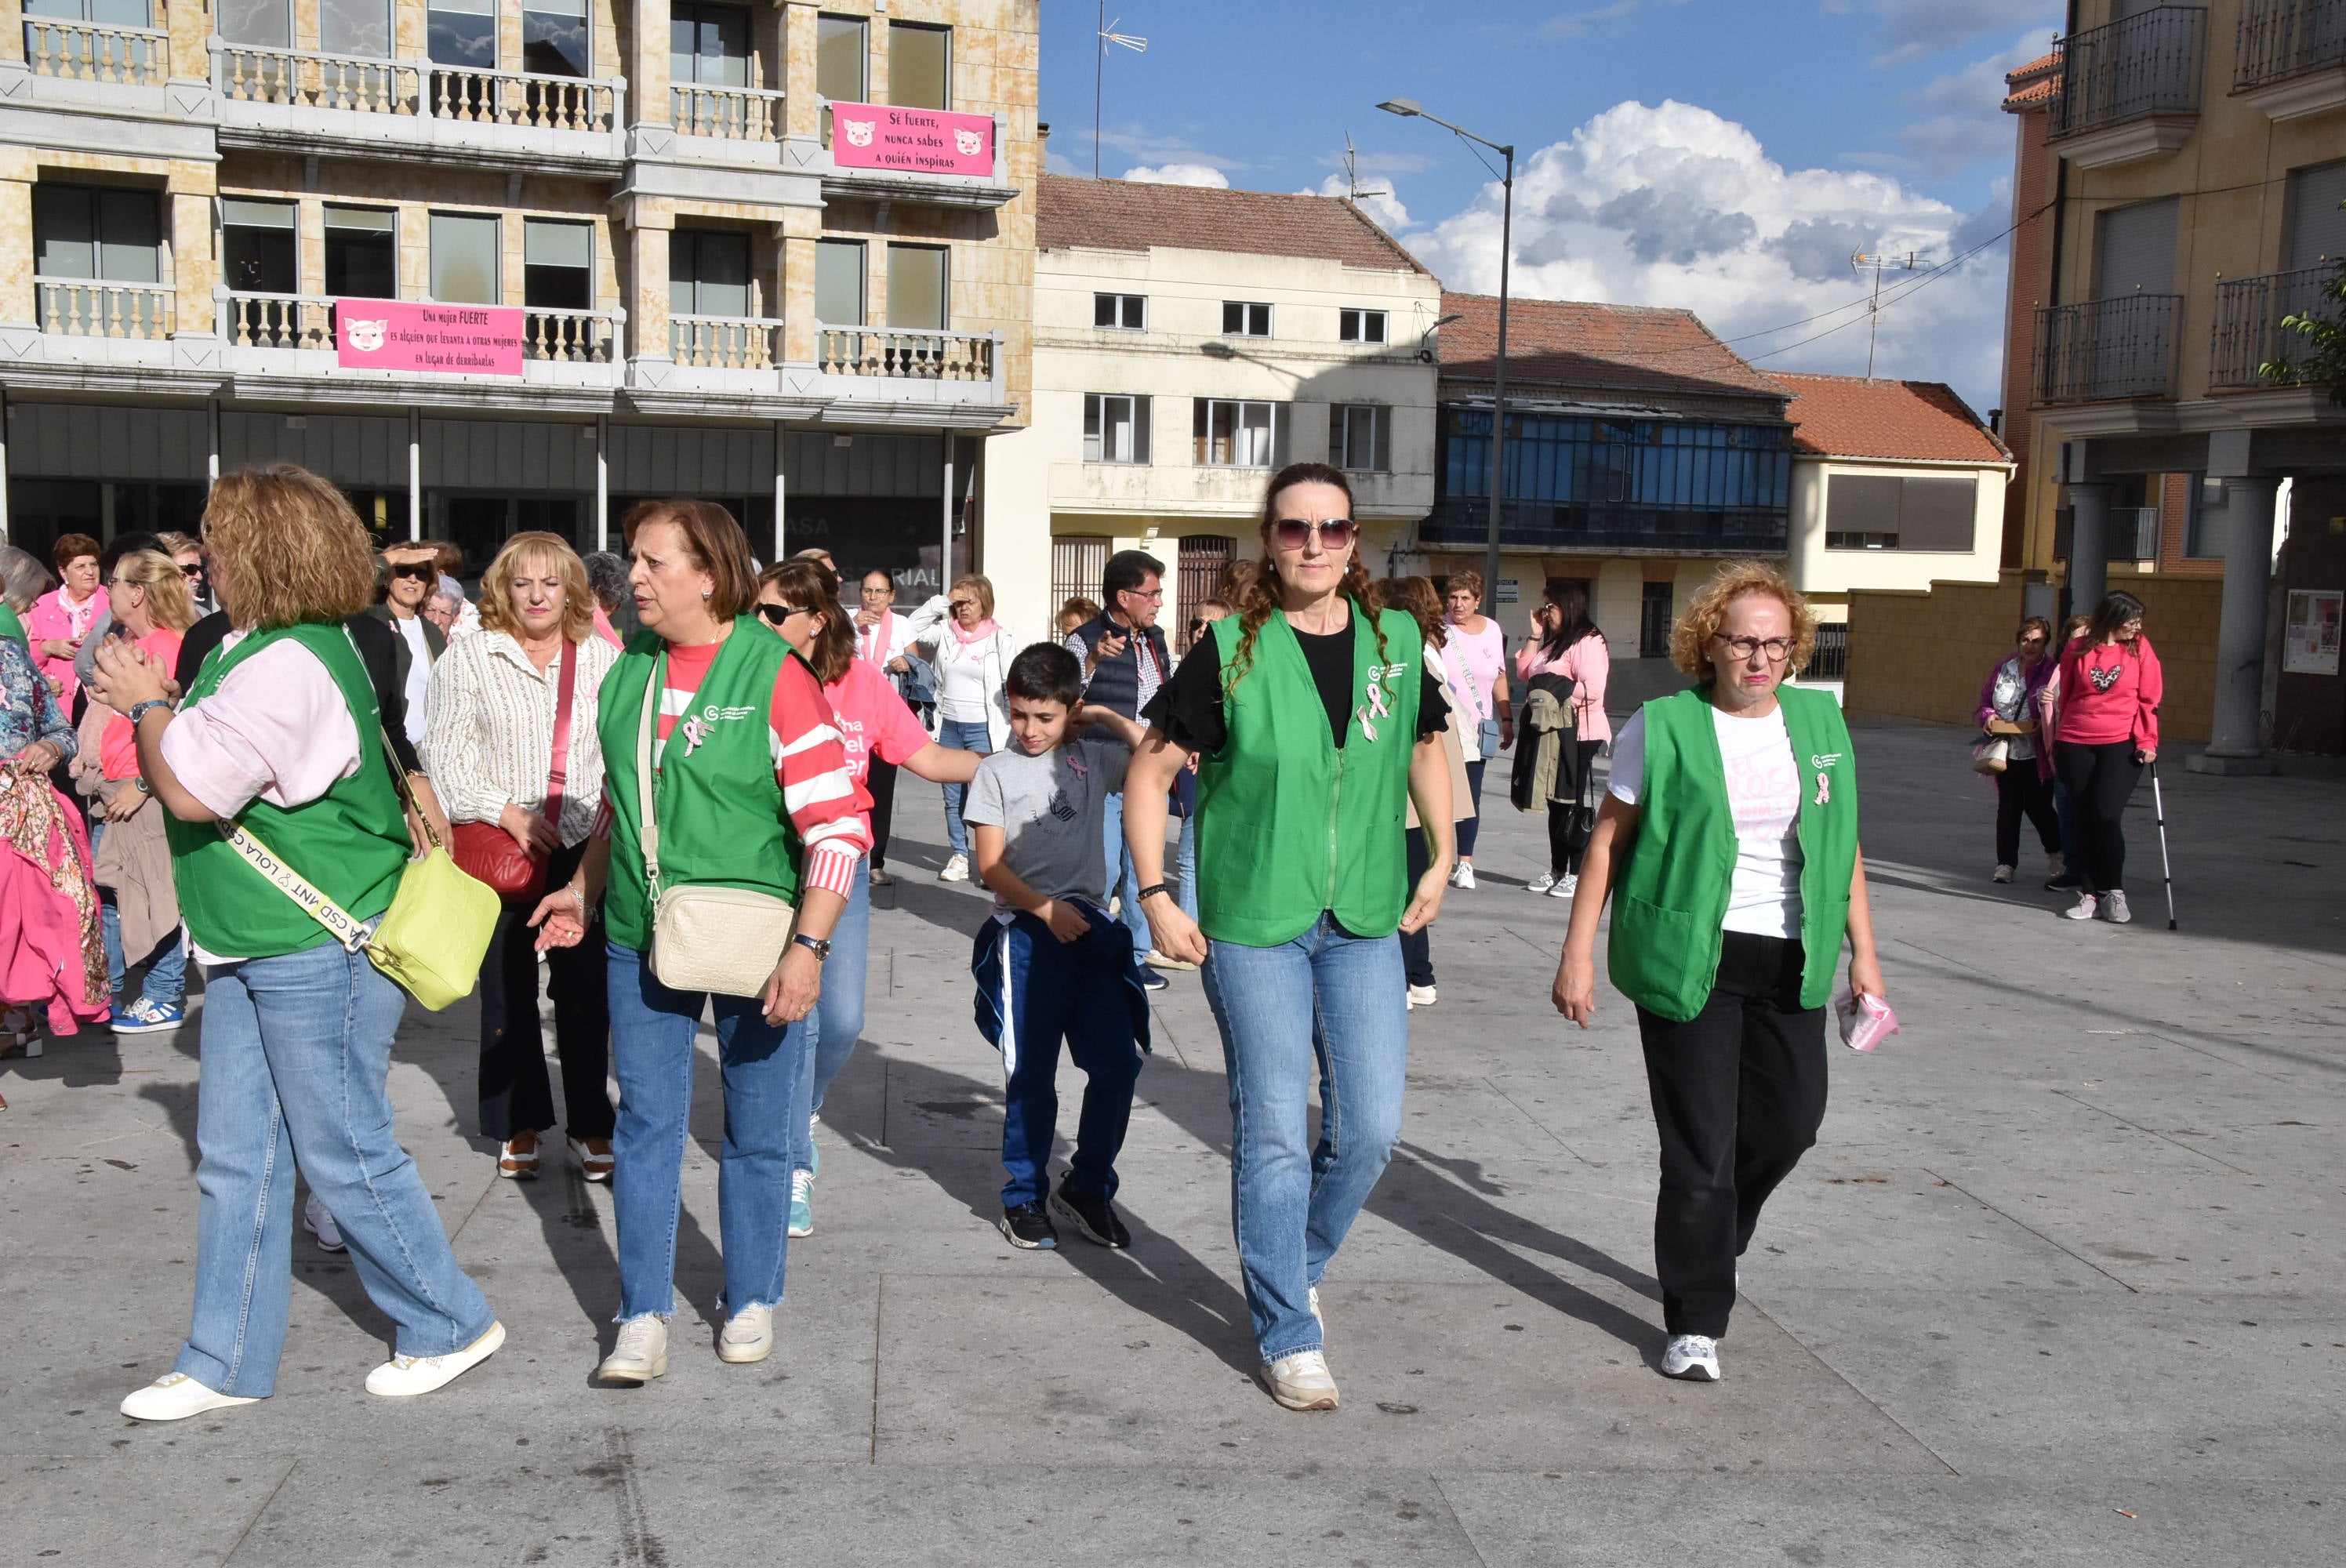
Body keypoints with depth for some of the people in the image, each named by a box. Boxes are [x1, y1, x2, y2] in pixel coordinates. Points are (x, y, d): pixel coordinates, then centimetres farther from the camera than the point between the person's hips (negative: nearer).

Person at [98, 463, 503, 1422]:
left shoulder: (289, 666, -21)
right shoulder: (261, 649, 13)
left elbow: (190, 789, -20)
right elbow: (199, 767, 21)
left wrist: (144, 702, -6)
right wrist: (151, 706, 7)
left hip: (322, 948, -10)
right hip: (251, 945, 10)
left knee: (345, 1153, 2)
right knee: (236, 1158, 13)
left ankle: (450, 1326, 19)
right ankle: (226, 1364, 23)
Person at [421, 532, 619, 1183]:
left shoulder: (604, 659, 6)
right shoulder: (469, 658, 1)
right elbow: (444, 755, -3)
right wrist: (509, 813, -12)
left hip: (584, 846, 1)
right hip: (500, 850, -1)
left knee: (586, 991, 3)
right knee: (507, 991, 8)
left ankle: (590, 1124, 16)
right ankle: (519, 1125, 22)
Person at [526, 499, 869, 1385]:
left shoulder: (774, 674, -13)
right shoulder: (628, 673, 5)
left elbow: (838, 824, -16)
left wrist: (808, 948, -21)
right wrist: (584, 890, 21)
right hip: (642, 942, 5)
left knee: (756, 1131, 9)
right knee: (646, 1125, 6)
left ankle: (752, 1302, 27)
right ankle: (644, 1318, 16)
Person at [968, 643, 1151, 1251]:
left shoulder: (1093, 758, 8)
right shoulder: (996, 771, 0)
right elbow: (991, 865, -4)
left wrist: (1107, 718, 2)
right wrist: (1046, 908, -16)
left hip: (1091, 927, 3)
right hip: (1025, 932, -3)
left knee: (1118, 1063, -1)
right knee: (1030, 1074, 3)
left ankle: (1087, 1189, 16)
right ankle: (1025, 1196, 19)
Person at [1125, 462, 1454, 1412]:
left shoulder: (1395, 643, 3)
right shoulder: (1231, 651, -8)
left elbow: (1425, 747, 20)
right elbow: (1150, 772, -3)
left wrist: (1441, 859, 13)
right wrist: (1155, 895, -9)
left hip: (1365, 923, 4)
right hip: (1252, 923, -3)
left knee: (1372, 1130, 5)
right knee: (1273, 1134, 2)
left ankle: (1293, 1267, 33)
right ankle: (1288, 1336, 18)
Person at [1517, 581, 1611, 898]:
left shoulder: (1588, 642, -12)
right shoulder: (1553, 643, 19)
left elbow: (1591, 689, -23)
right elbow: (1525, 672, 15)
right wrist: (1535, 635, 9)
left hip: (1581, 735, -9)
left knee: (1574, 804, -5)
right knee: (1556, 804, 12)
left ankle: (1577, 875, 0)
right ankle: (1557, 871, 18)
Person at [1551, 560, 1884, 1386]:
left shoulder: (1820, 722, 9)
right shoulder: (1663, 728, -5)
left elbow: (1844, 844, 15)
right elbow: (1608, 841, -2)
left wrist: (1864, 951, 13)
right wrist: (1578, 953, -5)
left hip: (1790, 962, 5)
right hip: (1690, 960, -5)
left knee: (1790, 1123, 12)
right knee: (1700, 1144, -3)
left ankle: (1705, 1246, 40)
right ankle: (1694, 1321, 10)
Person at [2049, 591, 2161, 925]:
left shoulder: (2140, 648, 3)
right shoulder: (2078, 648, 4)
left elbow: (2149, 700, 3)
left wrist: (2147, 741, -6)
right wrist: (2057, 742, 13)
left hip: (2122, 744, -2)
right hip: (2075, 744, 2)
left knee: (2107, 814, -13)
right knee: (2084, 819, 5)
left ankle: (2114, 892, 2)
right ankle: (2091, 892, 13)